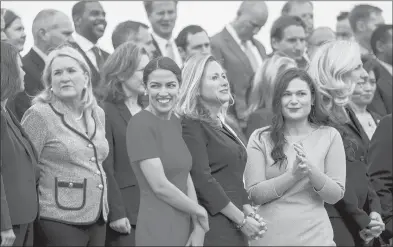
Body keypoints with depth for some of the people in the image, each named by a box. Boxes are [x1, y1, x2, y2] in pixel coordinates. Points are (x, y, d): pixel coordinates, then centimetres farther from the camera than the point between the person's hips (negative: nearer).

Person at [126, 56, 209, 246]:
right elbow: (160, 186, -17)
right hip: (158, 230, -7)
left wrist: (198, 228, -3)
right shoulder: (140, 124, -12)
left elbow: (186, 179, 8)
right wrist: (199, 211, -4)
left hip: (184, 228, 7)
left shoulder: (175, 123, 11)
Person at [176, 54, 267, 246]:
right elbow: (202, 180, -16)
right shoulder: (192, 126, -8)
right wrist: (242, 220, -13)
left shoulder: (222, 127, 17)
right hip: (213, 228, -8)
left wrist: (251, 215, 3)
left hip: (234, 229, 8)